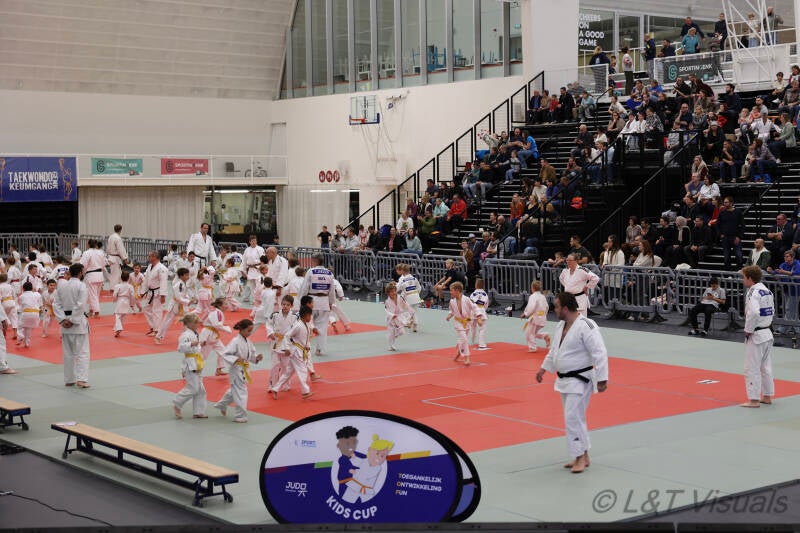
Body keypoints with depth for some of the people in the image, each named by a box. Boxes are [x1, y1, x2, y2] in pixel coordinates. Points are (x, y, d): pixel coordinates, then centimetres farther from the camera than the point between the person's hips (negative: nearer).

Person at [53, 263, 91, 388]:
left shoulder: (61, 286, 7)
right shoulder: (81, 286, -11)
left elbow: (56, 304, 3)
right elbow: (80, 306, -18)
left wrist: (63, 320, -3)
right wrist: (72, 321, -13)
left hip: (65, 323, 6)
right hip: (79, 323, -6)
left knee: (68, 353, 14)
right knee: (82, 352, -2)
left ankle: (69, 380, 18)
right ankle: (81, 379, -11)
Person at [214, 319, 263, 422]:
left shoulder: (248, 342, 5)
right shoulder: (235, 342, -20)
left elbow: (251, 355, 14)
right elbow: (226, 354, -21)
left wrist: (256, 358, -5)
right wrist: (236, 359, -33)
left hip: (244, 370, 9)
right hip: (236, 370, -9)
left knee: (234, 390, 23)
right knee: (241, 392, -6)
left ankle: (222, 405, 44)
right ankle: (240, 416, 3)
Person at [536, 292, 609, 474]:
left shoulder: (585, 326, -21)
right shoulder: (561, 326, 8)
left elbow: (599, 353, -22)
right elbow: (554, 350, 23)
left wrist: (602, 379, -24)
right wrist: (544, 368, 23)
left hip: (580, 380, -9)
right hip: (565, 380, 9)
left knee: (573, 417, -12)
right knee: (574, 417, 14)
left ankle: (580, 457, -1)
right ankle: (583, 457, 23)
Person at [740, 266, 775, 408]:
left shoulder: (754, 292, -18)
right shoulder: (767, 291, 10)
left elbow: (753, 313, -30)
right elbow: (772, 311, 18)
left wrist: (748, 330, -17)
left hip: (756, 336, -9)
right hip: (767, 333, 9)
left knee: (752, 369, -2)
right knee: (766, 367, 17)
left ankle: (754, 400, 1)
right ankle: (767, 396, 26)